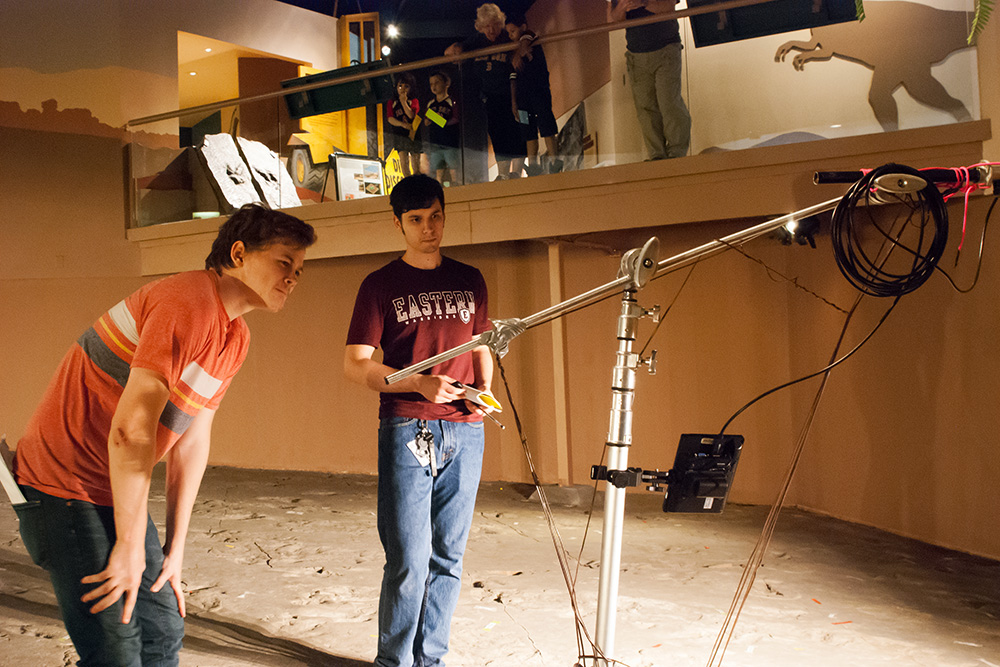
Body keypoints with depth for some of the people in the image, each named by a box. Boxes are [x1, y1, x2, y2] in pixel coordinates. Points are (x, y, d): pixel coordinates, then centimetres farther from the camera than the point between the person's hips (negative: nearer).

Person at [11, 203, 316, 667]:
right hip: (61, 487, -9)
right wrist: (131, 548, -19)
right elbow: (130, 430, -27)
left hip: (117, 490, 9)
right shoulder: (188, 302, -23)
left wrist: (175, 548, 9)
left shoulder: (235, 338, 7)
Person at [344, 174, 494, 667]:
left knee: (447, 557, 8)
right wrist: (421, 383, -14)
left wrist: (484, 389, 2)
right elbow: (355, 366, -1)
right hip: (406, 431, -3)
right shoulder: (381, 285, 3)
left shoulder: (470, 281, 15)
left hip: (464, 432, 4)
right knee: (408, 559, -5)